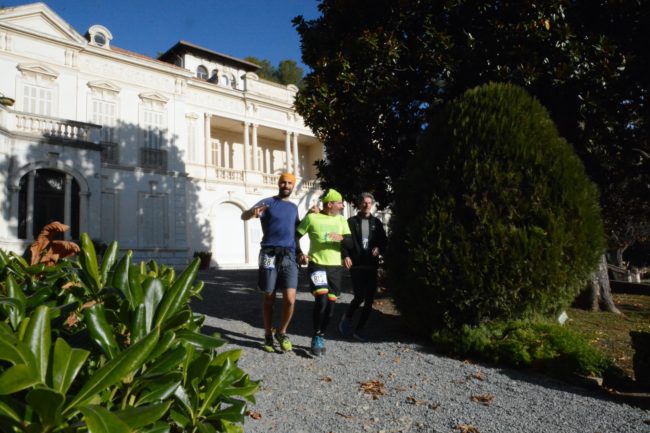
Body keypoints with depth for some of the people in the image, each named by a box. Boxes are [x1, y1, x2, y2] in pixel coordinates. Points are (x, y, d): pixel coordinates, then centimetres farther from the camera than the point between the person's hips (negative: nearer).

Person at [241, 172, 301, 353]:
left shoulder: (294, 207, 17)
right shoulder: (268, 202, 2)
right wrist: (253, 213, -35)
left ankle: (282, 333, 14)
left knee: (290, 299, -8)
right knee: (269, 298, 7)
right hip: (270, 255, -3)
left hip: (289, 256, 3)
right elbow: (243, 216, -11)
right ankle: (268, 335, 23)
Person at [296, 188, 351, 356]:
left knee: (330, 304, 4)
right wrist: (300, 254, -6)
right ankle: (316, 338, 0)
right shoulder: (312, 218, -2)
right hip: (317, 265, -4)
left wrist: (342, 238, -18)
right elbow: (295, 236, 4)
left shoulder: (341, 220, 10)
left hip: (336, 267, 4)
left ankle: (321, 337, 23)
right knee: (321, 301, -19)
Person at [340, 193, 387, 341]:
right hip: (356, 265, -3)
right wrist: (345, 255, -16)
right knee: (360, 295, -13)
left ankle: (359, 329, 16)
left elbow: (384, 241, 15)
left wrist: (379, 249, -6)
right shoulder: (352, 221, 5)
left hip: (371, 265, 4)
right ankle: (347, 318, 16)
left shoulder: (376, 222, 13)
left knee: (369, 299, 2)